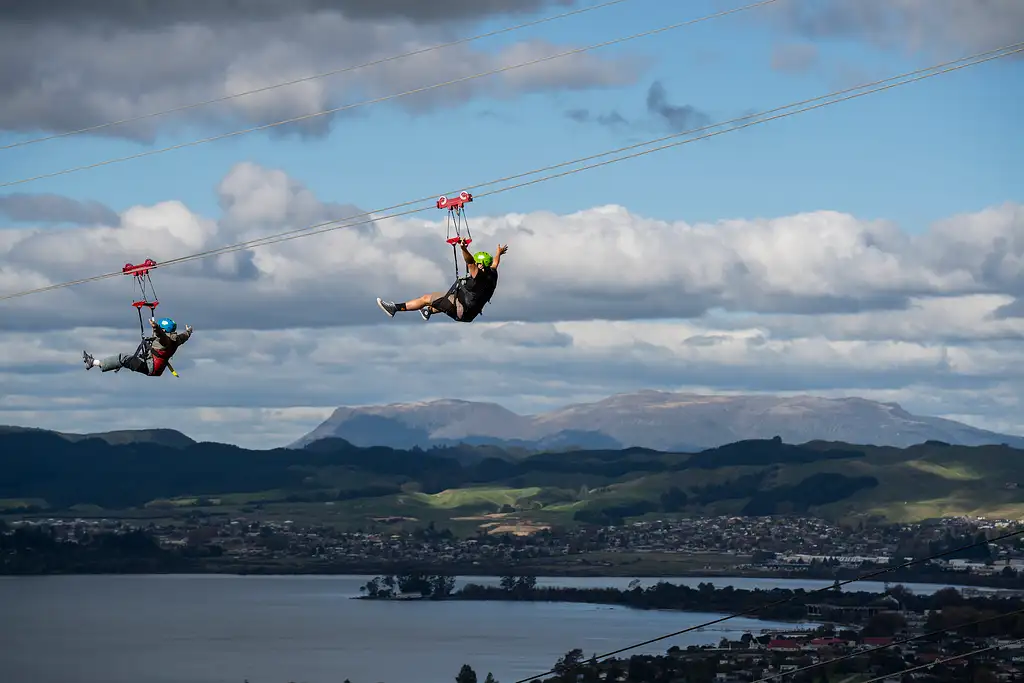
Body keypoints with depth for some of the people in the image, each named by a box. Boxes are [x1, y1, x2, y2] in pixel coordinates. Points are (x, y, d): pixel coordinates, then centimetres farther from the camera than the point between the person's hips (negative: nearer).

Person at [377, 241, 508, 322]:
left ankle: (395, 308, -3)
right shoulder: (492, 274, 5)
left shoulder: (480, 276, -21)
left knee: (426, 298, -4)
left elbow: (470, 262, -40)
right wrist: (499, 253, 50)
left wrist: (464, 249, -56)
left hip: (461, 309, -9)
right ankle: (429, 311, 63)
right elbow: (494, 263, 28)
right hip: (469, 313, 9)